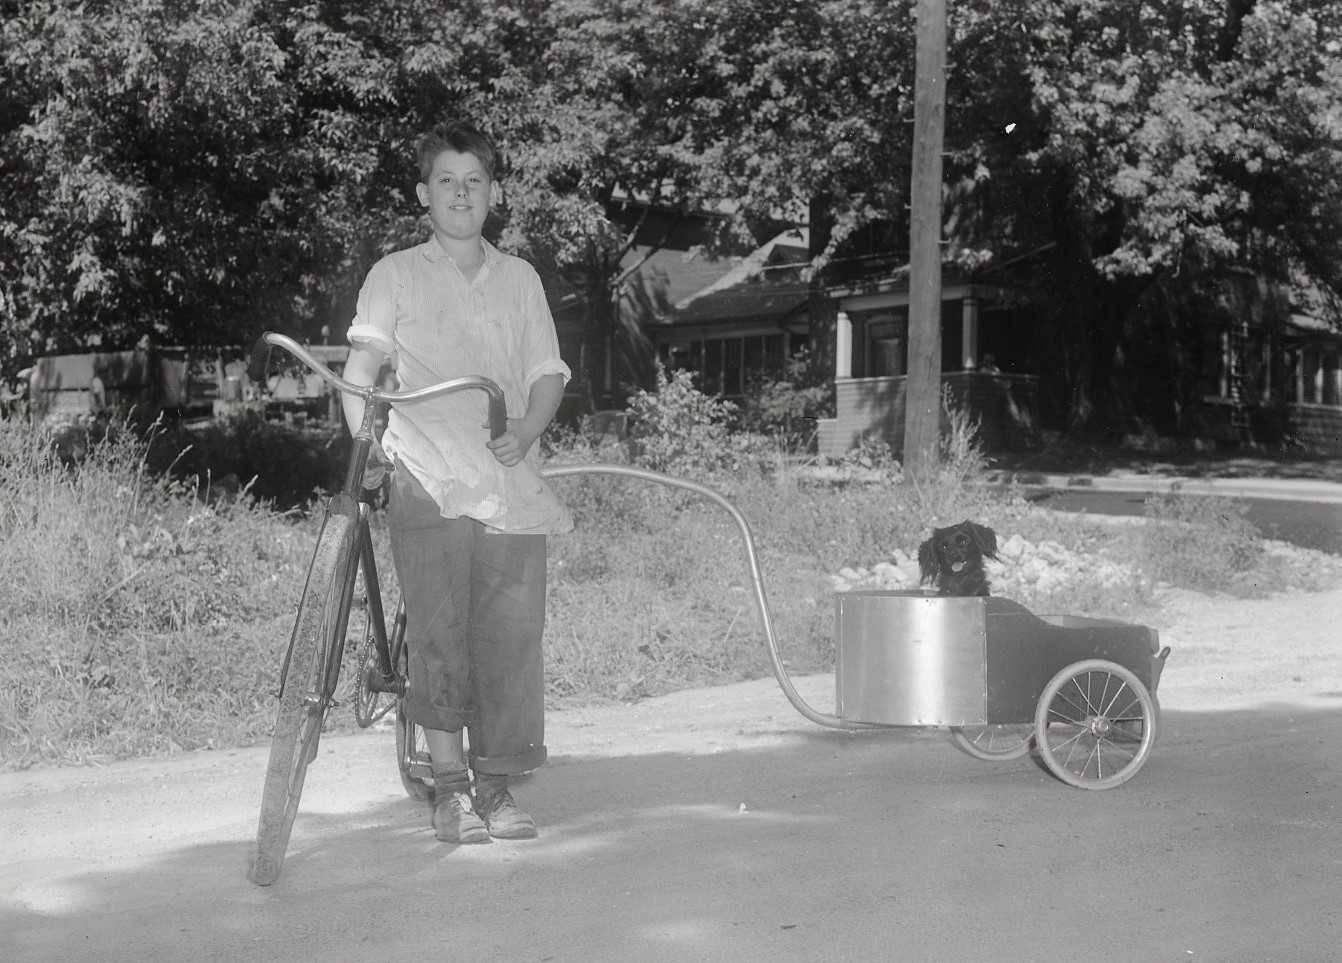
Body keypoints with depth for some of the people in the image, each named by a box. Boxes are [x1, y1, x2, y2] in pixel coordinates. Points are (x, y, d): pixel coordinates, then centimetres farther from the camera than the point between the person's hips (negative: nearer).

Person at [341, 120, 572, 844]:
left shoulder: (519, 278, 18)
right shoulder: (396, 275, 11)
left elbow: (548, 373, 14)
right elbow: (360, 369, 2)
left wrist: (527, 427, -5)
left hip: (512, 481, 2)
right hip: (428, 482, -2)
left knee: (512, 635, -4)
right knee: (439, 633, -7)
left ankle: (495, 785, 6)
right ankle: (450, 787, 2)